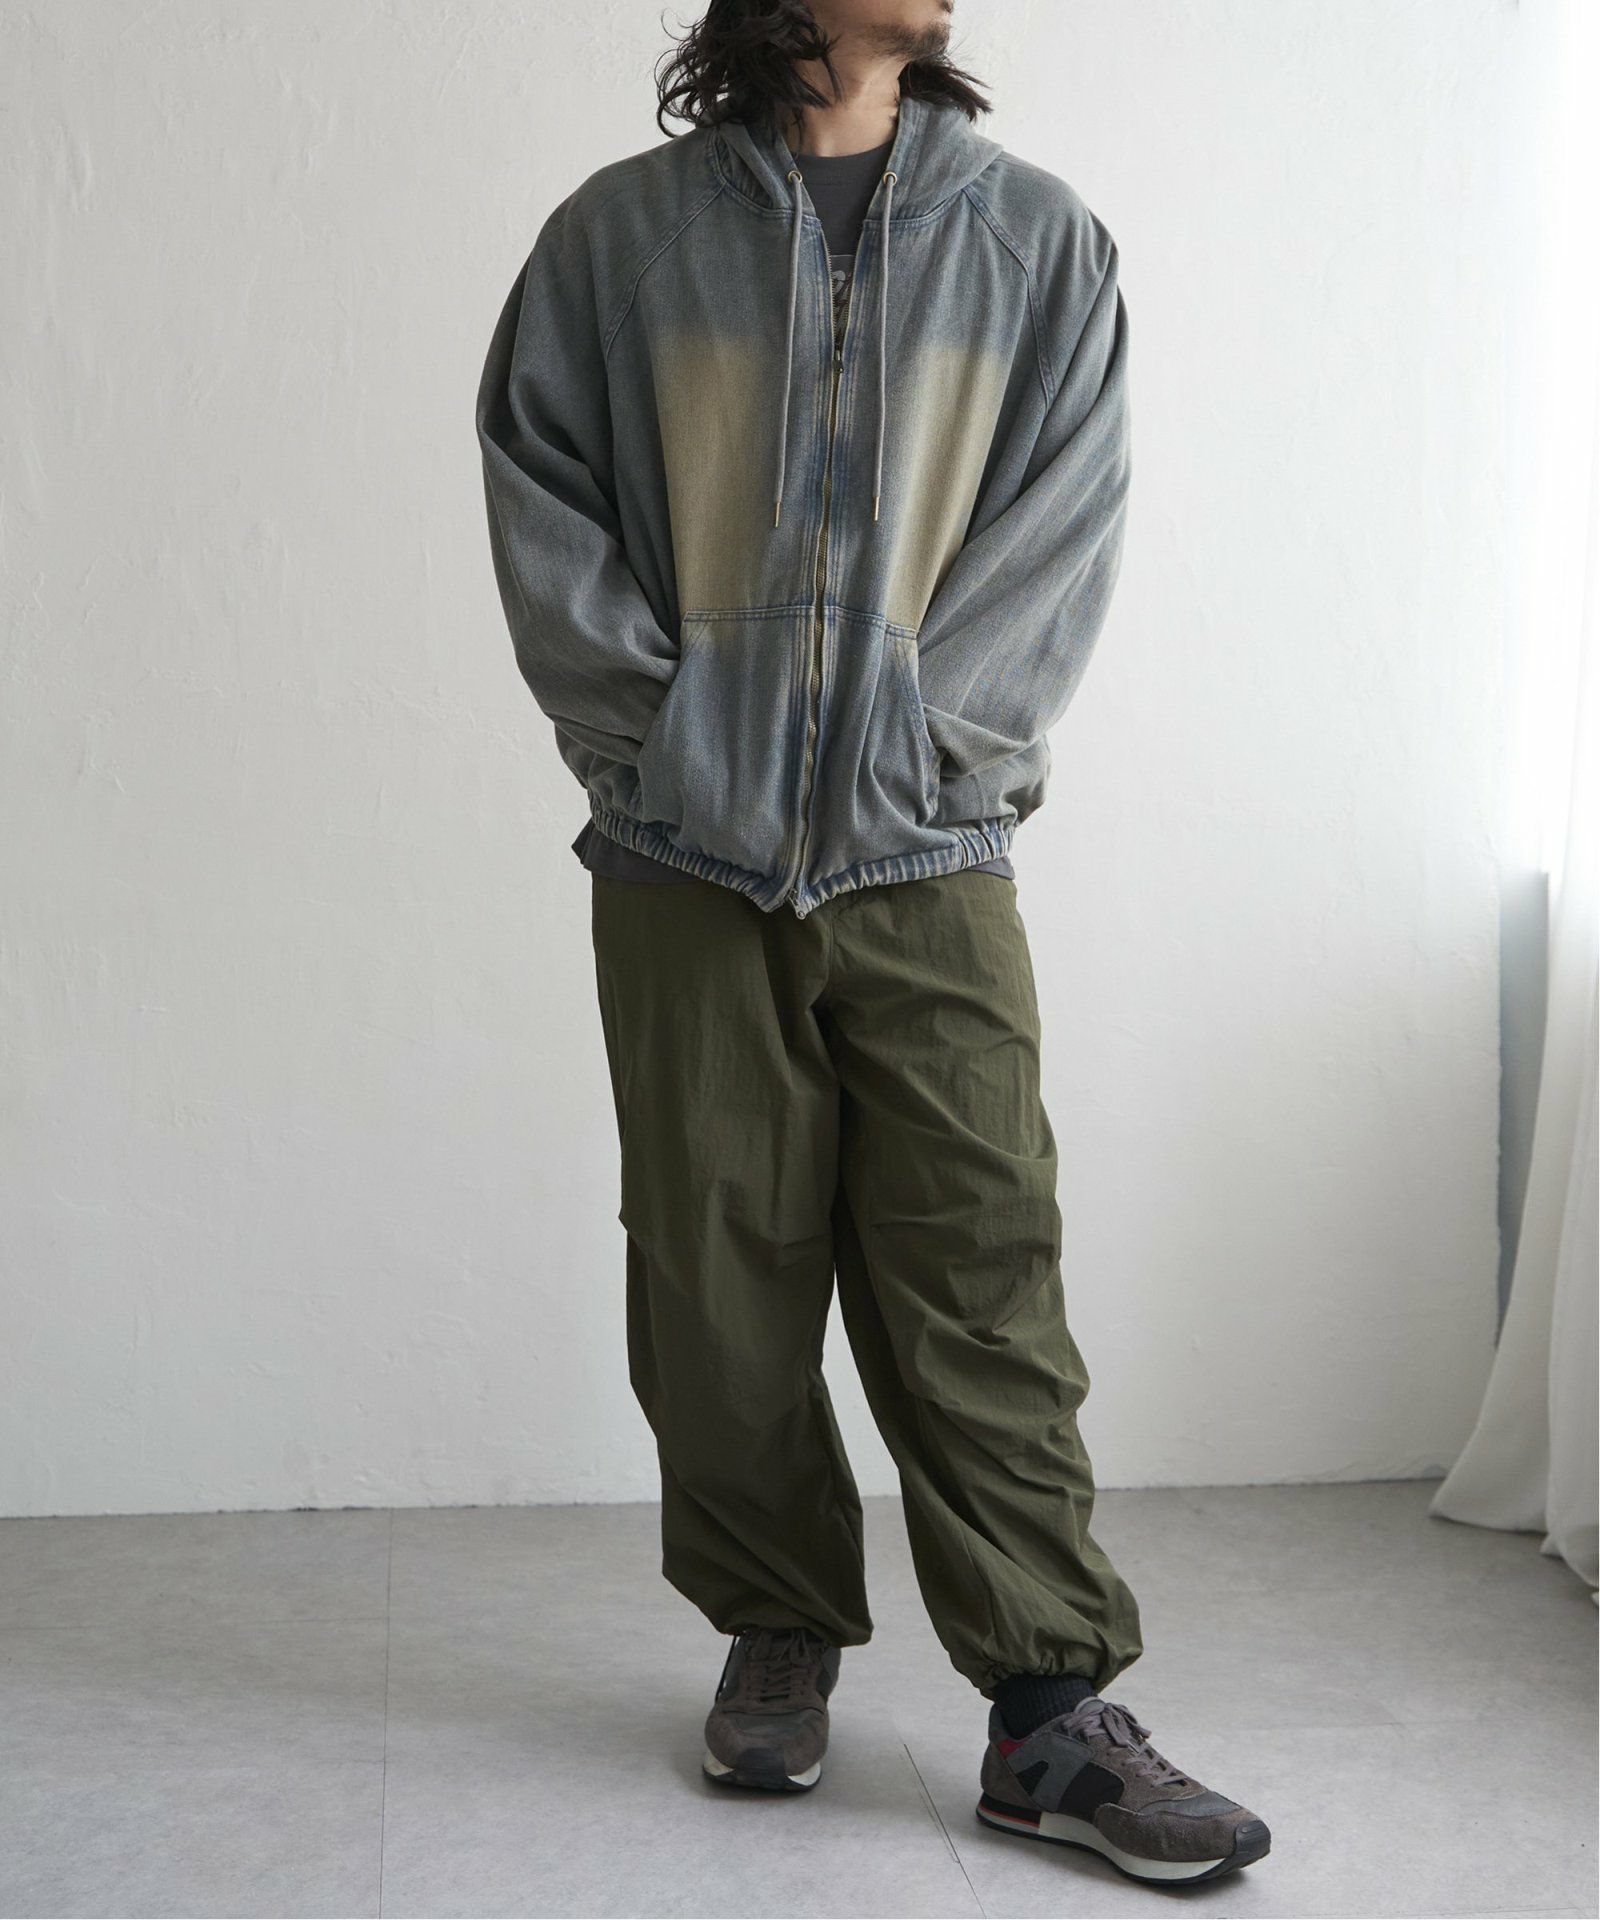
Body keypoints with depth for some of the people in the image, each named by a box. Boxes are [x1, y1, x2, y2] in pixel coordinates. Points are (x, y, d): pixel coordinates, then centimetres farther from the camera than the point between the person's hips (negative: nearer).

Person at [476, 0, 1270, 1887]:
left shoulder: (1039, 237, 9)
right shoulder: (620, 233, 8)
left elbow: (1064, 523, 3)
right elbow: (540, 496, 6)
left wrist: (925, 732, -8)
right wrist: (656, 727, -5)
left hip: (931, 859, 0)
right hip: (686, 860, 1)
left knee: (981, 1277, -4)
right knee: (719, 1276, 6)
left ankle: (1050, 1708, 3)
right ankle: (778, 1633, 23)